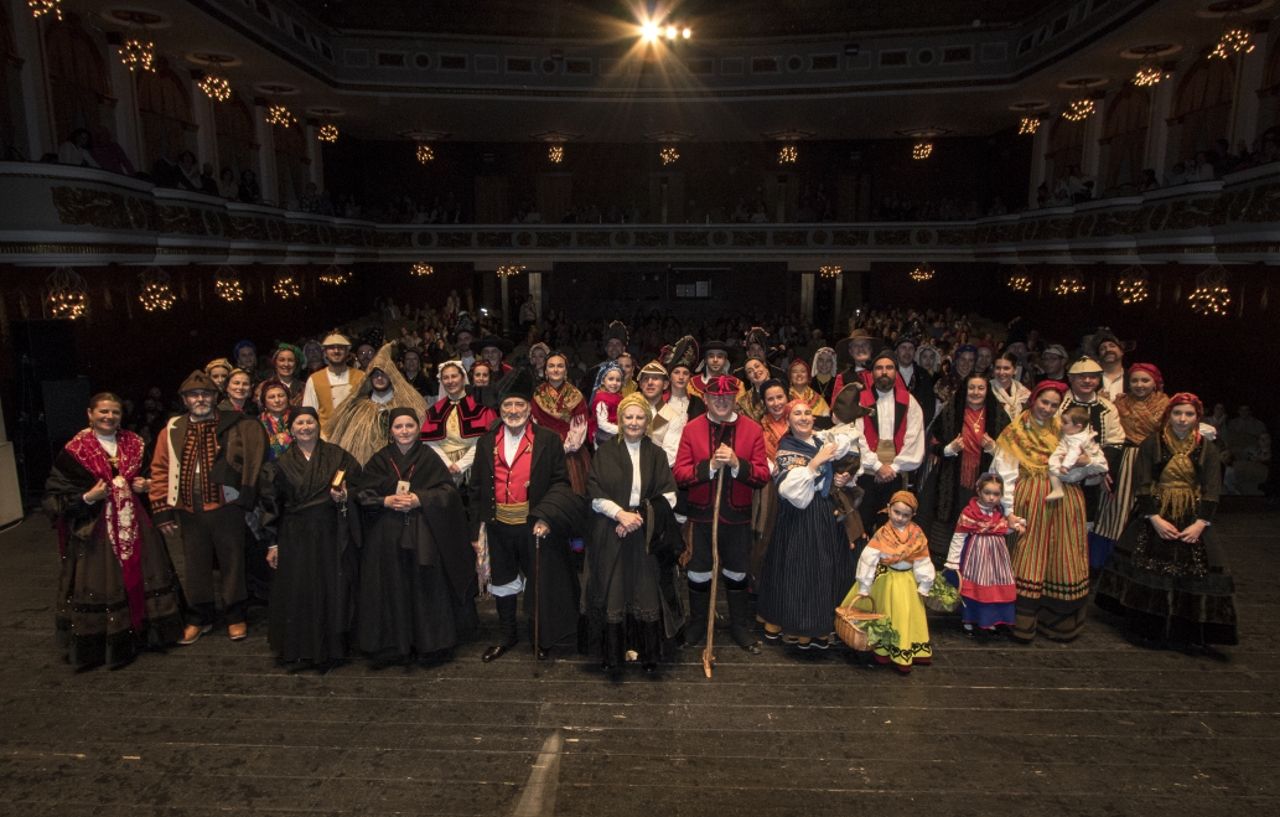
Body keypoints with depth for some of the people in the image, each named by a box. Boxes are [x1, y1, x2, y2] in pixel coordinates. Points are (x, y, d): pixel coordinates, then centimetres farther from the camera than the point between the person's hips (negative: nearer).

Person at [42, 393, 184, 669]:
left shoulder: (134, 443, 7)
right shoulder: (74, 451, -7)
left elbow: (147, 474, 23)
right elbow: (55, 497, -5)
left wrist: (143, 485, 2)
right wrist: (87, 498, -20)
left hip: (134, 523, 4)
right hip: (96, 528, -4)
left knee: (139, 576, 11)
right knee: (101, 586, 0)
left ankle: (146, 631, 25)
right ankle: (104, 644, 14)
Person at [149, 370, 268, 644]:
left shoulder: (233, 426, -1)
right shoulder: (173, 429, 4)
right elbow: (160, 470, 4)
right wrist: (162, 510, 0)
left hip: (226, 506, -2)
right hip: (189, 511, 2)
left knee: (232, 562, 8)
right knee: (195, 565, 14)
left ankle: (235, 616, 24)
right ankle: (198, 618, 30)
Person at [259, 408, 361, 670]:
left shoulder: (337, 456, 1)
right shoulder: (281, 464, 4)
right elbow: (271, 505, 5)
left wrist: (344, 496, -18)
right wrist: (272, 544, 2)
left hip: (331, 535, -1)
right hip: (295, 537, 1)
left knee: (332, 591, 3)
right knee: (297, 594, 4)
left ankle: (329, 649, 17)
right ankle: (298, 652, 18)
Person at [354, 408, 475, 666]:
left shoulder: (429, 457, 3)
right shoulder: (379, 459, 7)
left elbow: (448, 491, -3)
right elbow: (362, 493, 4)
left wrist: (420, 499, -15)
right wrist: (386, 501, -12)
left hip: (424, 537, -1)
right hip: (387, 537, 1)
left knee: (426, 589, 2)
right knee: (392, 590, 4)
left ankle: (430, 645, 14)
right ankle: (394, 645, 17)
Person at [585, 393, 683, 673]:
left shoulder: (656, 455, 8)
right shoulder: (605, 452, 4)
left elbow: (669, 497, 3)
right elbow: (595, 496, -2)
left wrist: (642, 516, -11)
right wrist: (621, 513, -16)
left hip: (646, 537, 1)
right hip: (611, 535, -1)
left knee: (648, 593, 1)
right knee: (613, 592, 0)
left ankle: (649, 655, 15)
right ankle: (611, 656, 13)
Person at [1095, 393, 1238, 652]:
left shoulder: (1207, 449, 5)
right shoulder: (1152, 443, 1)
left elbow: (1212, 490, 0)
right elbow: (1141, 484, -4)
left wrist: (1200, 523, -12)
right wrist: (1155, 518, -14)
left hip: (1192, 522, 1)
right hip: (1154, 518, -1)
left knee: (1194, 574, -2)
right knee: (1148, 572, 1)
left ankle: (1190, 635, 11)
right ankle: (1147, 630, 14)